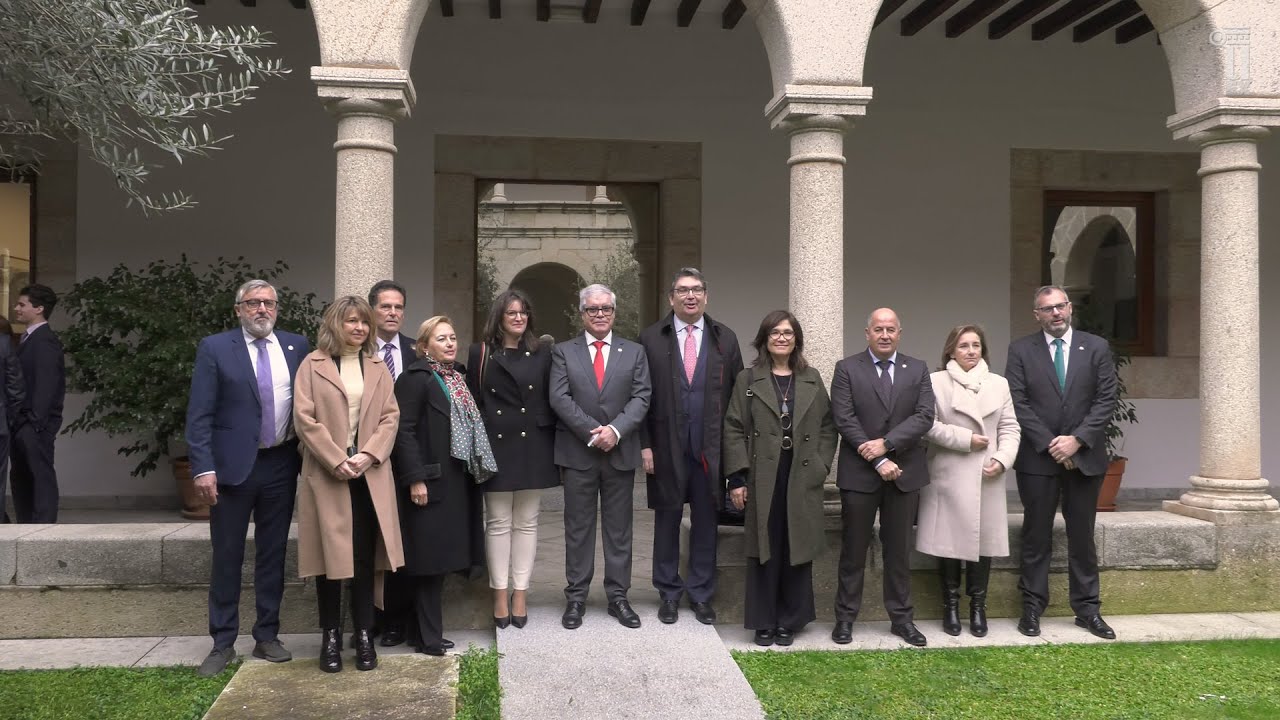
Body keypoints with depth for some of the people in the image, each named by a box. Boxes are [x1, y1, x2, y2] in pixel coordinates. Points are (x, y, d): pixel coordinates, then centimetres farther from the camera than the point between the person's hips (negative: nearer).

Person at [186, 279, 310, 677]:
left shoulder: (297, 346, 5)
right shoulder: (214, 348, -3)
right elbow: (199, 415, -7)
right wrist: (203, 468, -14)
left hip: (281, 465, 3)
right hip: (233, 465, -2)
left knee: (273, 553, 11)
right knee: (227, 556, 5)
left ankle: (267, 636, 22)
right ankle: (223, 643, 16)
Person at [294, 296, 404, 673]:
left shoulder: (377, 367, 12)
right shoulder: (313, 365, 2)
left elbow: (390, 416, 6)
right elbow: (305, 418, -6)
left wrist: (368, 455, -9)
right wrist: (337, 460, -13)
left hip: (370, 474, 3)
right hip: (327, 474, -2)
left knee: (366, 557, 3)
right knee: (330, 555, 1)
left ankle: (364, 635, 11)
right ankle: (330, 637, 11)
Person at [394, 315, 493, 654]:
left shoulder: (458, 376, 15)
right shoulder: (416, 378, -9)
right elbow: (404, 430, -15)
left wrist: (476, 469, 11)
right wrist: (415, 478, -20)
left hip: (458, 481, 8)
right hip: (430, 482, -8)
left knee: (442, 556, 12)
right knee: (429, 559, -2)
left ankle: (430, 630, 21)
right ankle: (429, 637, 7)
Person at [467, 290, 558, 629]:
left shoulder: (542, 353, 7)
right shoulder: (480, 353, 3)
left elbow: (552, 399, 7)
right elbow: (474, 401, 4)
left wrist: (553, 445, 0)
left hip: (533, 446, 1)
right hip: (496, 445, -1)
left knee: (526, 522, 6)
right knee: (498, 522, 3)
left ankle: (520, 595, 12)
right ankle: (500, 595, 11)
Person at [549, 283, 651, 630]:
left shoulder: (634, 352, 8)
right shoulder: (563, 351, 5)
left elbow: (641, 398, -1)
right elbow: (559, 398, -5)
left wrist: (615, 430, -16)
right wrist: (593, 432, -14)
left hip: (621, 452, 1)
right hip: (578, 453, -1)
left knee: (619, 528, 7)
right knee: (578, 528, 5)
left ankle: (618, 596, 16)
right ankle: (576, 597, 14)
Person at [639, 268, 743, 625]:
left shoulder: (725, 339, 6)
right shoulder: (651, 339, 1)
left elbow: (737, 394, 6)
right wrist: (644, 444, -6)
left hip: (712, 448, 1)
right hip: (666, 447, -1)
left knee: (706, 522, 8)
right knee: (667, 520, 8)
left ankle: (701, 595, 21)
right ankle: (669, 593, 22)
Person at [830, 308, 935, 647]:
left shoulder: (917, 370, 8)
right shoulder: (847, 369, 0)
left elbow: (925, 416, -3)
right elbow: (845, 420, -8)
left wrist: (886, 444, -16)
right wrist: (878, 461, -14)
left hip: (904, 472, 2)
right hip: (859, 473, -2)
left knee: (899, 549, 10)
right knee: (853, 549, 6)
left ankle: (901, 617, 20)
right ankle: (845, 617, 15)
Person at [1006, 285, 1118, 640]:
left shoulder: (1096, 348, 5)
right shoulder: (1021, 350, 1)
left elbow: (1105, 399, -1)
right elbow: (1018, 403, -5)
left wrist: (1077, 439, -11)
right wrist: (1049, 444, -12)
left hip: (1085, 457, 1)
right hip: (1037, 458, -1)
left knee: (1082, 535, 8)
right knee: (1036, 535, 5)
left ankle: (1087, 608, 17)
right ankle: (1032, 607, 13)